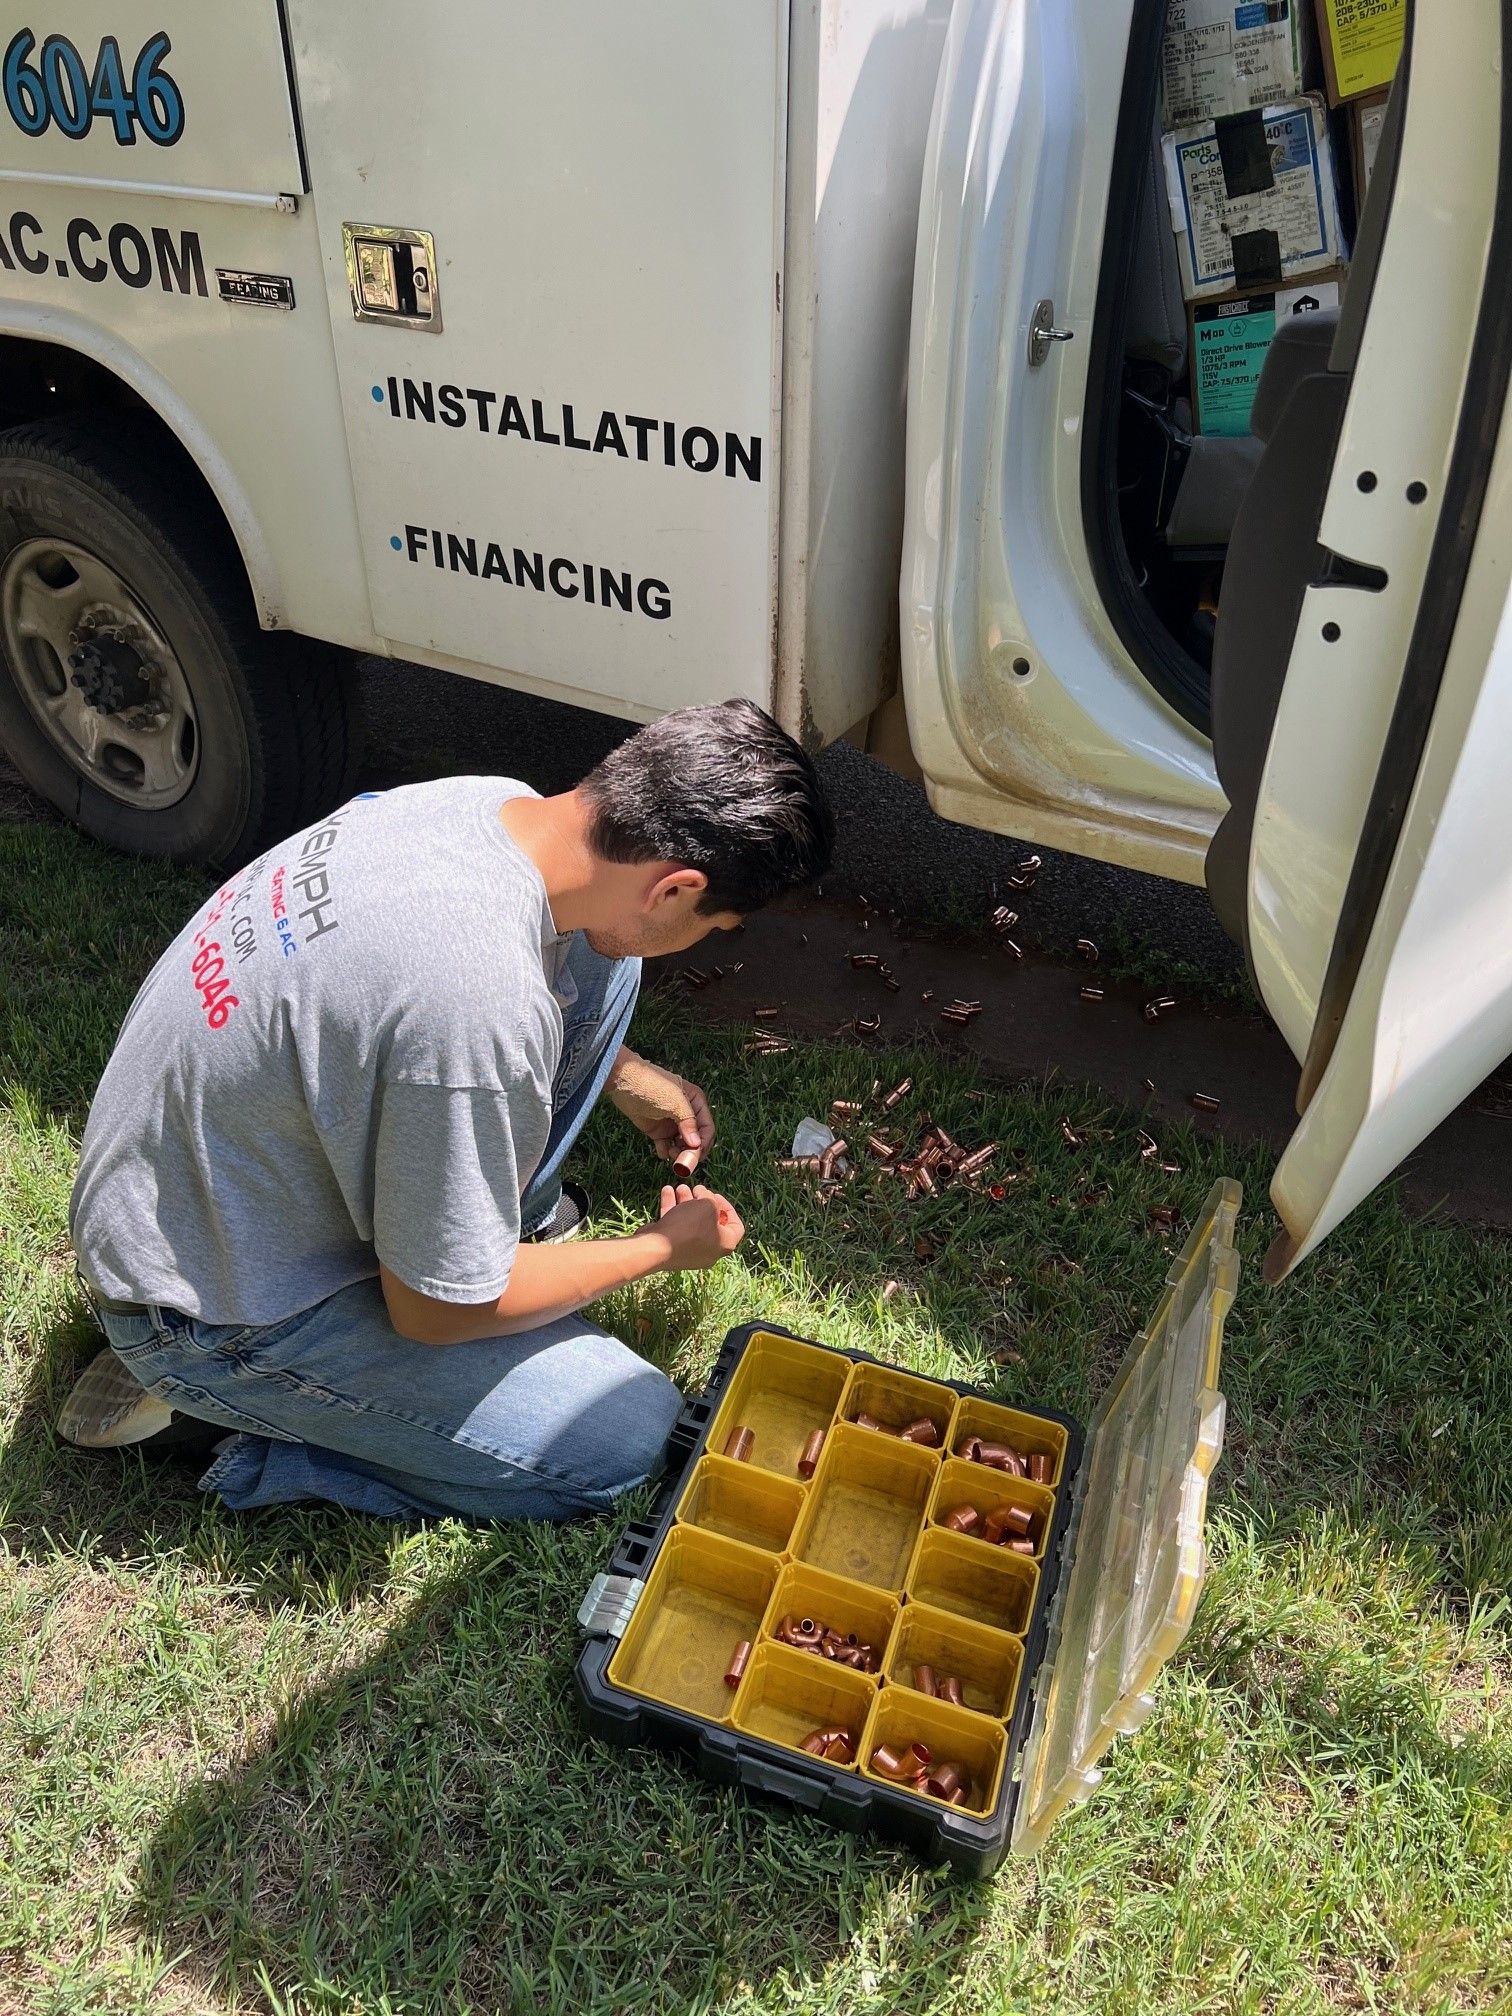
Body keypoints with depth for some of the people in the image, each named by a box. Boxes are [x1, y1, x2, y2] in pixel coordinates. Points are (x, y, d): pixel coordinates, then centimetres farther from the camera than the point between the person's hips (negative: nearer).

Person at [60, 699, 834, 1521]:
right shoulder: (484, 1012, -38)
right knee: (631, 1432, -9)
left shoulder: (492, 802, -12)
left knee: (596, 962, -1)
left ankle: (509, 1214, 13)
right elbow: (434, 1312, -21)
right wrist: (662, 1248, -7)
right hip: (215, 1315, -8)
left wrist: (623, 1075, 10)